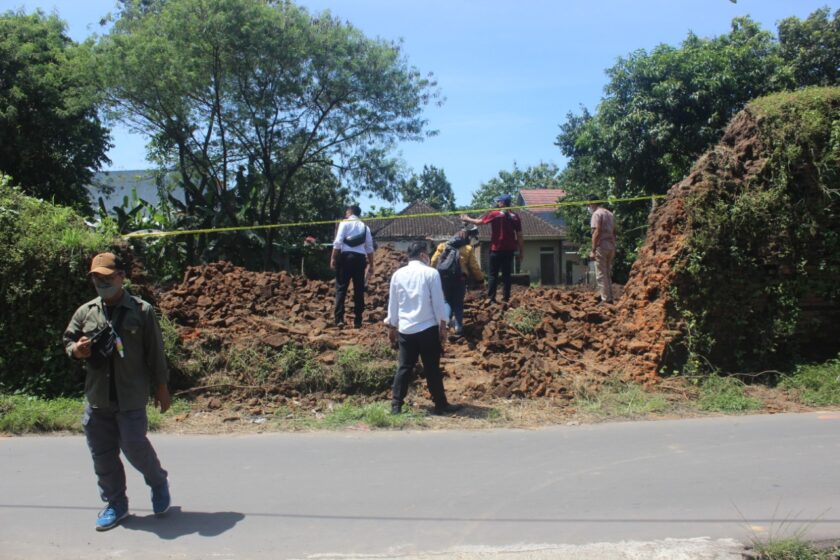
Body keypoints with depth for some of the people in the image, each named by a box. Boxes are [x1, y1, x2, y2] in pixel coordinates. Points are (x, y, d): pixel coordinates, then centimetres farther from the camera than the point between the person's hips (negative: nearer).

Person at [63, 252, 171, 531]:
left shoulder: (141, 311, -4)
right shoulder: (85, 312, 7)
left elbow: (155, 353, -2)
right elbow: (68, 341, 17)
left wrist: (161, 388, 0)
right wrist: (76, 350, -8)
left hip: (131, 397, -4)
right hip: (96, 397, 5)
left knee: (134, 446, -3)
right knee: (102, 454, 9)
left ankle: (159, 483, 26)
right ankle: (115, 504, 26)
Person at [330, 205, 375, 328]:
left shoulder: (344, 223, 5)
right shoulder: (364, 226, 16)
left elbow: (338, 242, -7)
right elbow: (369, 247, 14)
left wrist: (333, 258, -5)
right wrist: (371, 265, 17)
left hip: (346, 256, -3)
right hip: (360, 257, 3)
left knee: (341, 288, 0)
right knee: (359, 289, 7)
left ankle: (339, 319, -10)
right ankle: (357, 321, 9)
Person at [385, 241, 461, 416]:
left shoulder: (398, 274, 6)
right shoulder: (431, 273, -6)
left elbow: (393, 303, 11)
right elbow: (438, 302, -6)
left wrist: (392, 327, 20)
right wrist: (443, 326, 1)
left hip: (405, 329, 4)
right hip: (428, 328, -3)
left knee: (404, 368, 9)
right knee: (432, 369, 5)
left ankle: (396, 405, 7)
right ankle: (441, 404, 13)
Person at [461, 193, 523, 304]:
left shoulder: (494, 214, -4)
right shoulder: (515, 216, 4)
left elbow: (478, 222, 2)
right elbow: (519, 236, 4)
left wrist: (467, 219, 20)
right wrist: (520, 253, 9)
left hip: (497, 249, -2)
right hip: (509, 250, 3)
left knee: (493, 275, 3)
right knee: (506, 274, 7)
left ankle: (491, 299, -3)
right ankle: (506, 298, 3)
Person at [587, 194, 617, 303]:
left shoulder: (596, 214, -10)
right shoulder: (610, 214, 16)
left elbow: (596, 233, -17)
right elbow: (614, 233, 17)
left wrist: (593, 250, -17)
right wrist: (613, 249, 20)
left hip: (601, 246, -9)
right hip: (611, 247, 9)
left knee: (601, 275, -4)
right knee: (608, 274, 15)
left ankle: (605, 299, -5)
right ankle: (610, 298, 18)